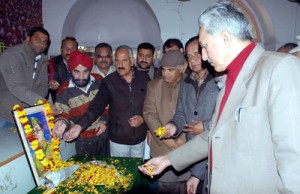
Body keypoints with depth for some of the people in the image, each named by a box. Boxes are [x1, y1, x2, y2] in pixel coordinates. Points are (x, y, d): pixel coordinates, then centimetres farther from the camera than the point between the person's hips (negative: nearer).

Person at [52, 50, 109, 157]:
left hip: (103, 133, 3)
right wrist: (62, 122, -26)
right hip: (83, 139, -2)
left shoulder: (99, 81, -8)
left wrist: (105, 120, -5)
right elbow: (64, 114, -4)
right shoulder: (64, 91, -14)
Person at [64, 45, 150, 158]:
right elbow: (96, 106, -16)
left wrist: (143, 118, -14)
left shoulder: (144, 78, -4)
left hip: (140, 138, 2)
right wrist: (80, 125, -28)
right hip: (118, 139, -1)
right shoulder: (109, 82, -9)